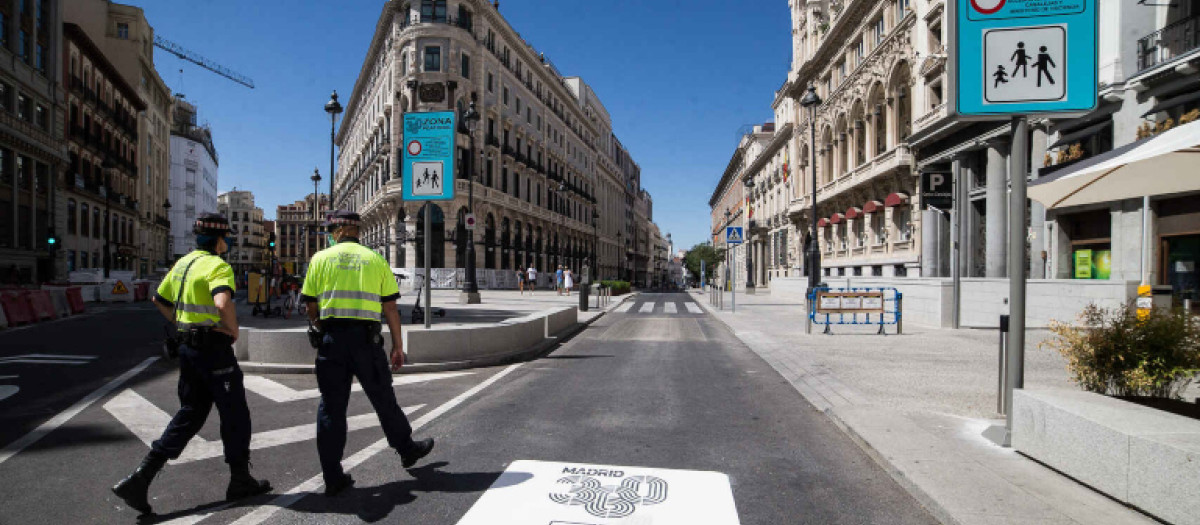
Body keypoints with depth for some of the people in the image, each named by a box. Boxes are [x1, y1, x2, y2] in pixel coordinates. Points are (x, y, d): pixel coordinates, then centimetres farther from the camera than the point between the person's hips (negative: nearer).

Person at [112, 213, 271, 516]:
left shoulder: (183, 263, 13)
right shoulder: (218, 266, -16)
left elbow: (159, 300, 23)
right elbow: (223, 303, -34)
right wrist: (234, 330, -17)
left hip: (188, 346, 9)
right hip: (213, 347, -9)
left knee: (190, 414, 17)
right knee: (235, 414, 5)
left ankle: (140, 478, 10)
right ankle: (240, 481, 17)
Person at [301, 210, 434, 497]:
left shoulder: (320, 259, 5)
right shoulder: (375, 259, 6)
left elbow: (311, 307, 4)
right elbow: (390, 307, 5)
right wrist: (398, 345, 11)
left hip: (332, 339, 0)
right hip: (367, 339, 0)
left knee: (331, 406, 6)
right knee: (383, 399, 15)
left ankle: (333, 478, 10)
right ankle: (407, 448, 33)